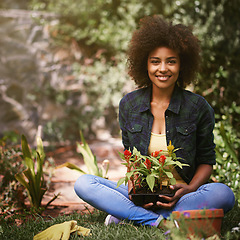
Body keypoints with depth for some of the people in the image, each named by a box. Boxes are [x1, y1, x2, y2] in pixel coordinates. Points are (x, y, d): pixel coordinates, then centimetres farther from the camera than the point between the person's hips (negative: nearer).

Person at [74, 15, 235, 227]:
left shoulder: (198, 107, -4)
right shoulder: (129, 105, 2)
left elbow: (206, 160, 3)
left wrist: (189, 189, -17)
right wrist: (133, 186, -11)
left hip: (178, 195, -1)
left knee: (223, 194, -33)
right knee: (83, 184, -18)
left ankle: (127, 213, -24)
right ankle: (160, 222, -26)